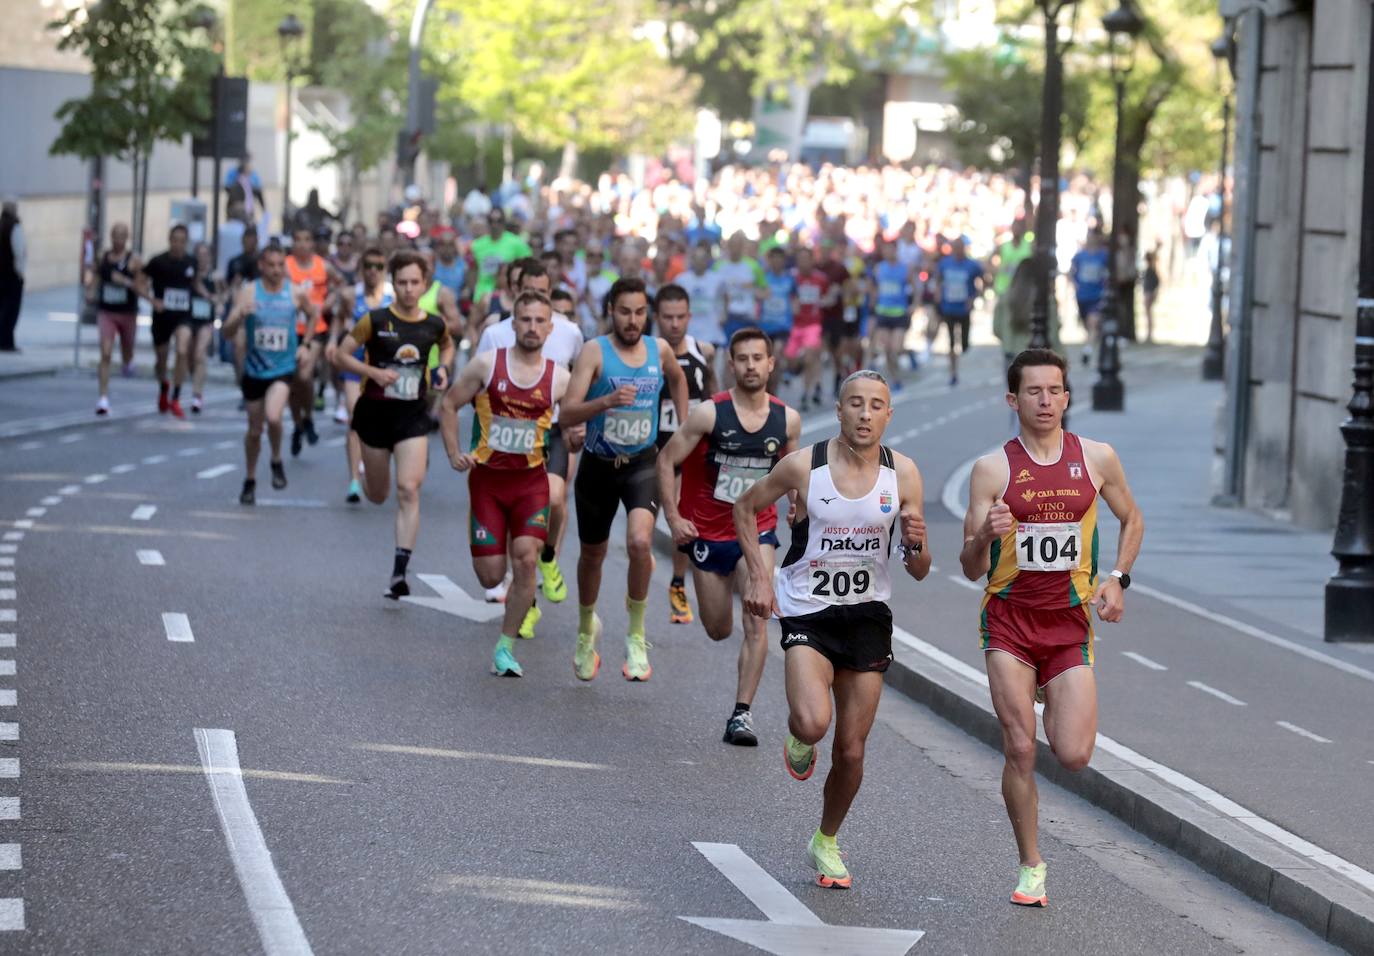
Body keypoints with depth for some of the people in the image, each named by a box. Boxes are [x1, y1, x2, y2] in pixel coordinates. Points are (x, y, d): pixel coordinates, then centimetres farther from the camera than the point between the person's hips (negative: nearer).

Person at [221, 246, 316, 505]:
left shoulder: (296, 293, -5)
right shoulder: (248, 292, -8)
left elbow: (313, 315, 17)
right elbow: (228, 333, -12)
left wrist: (305, 345, 7)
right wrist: (239, 315, -32)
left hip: (283, 369, -1)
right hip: (254, 369, 1)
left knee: (273, 417, -25)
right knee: (255, 430, 11)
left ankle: (277, 462, 3)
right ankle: (250, 481, 32)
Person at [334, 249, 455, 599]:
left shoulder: (434, 325, -1)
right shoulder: (375, 321, -9)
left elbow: (447, 345, 23)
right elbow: (341, 355, -4)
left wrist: (442, 368, 3)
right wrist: (374, 372, -18)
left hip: (413, 415, 1)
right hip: (376, 411, -1)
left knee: (408, 490, -14)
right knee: (378, 496, 14)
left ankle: (400, 573, -14)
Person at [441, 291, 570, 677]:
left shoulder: (559, 378, -2)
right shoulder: (487, 364, -4)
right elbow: (450, 404, 5)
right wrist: (453, 454, -5)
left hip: (531, 480, 0)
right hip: (487, 476, 0)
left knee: (526, 559, -18)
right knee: (490, 576, -2)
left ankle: (506, 647, -4)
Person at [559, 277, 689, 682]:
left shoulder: (660, 350, 0)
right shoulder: (595, 351, -11)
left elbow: (678, 379, 25)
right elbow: (567, 414, -19)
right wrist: (607, 401, -34)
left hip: (642, 464, 0)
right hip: (598, 466, 0)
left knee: (640, 542, -25)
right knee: (592, 554, 16)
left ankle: (636, 636, -8)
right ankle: (586, 628, 44)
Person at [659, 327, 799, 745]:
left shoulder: (787, 419, -5)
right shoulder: (709, 414, -15)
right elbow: (667, 461, -6)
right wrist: (673, 518, -11)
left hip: (757, 530, 1)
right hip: (707, 531, -1)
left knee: (757, 622, -17)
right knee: (718, 631, 11)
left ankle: (742, 713, -11)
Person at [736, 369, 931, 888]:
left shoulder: (902, 474, -4)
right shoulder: (804, 465, -10)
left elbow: (919, 572, 1)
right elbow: (745, 508, 7)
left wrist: (915, 543, -22)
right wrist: (759, 577, -1)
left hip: (868, 616, 3)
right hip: (807, 612, -2)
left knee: (851, 750, 6)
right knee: (813, 722, -27)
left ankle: (826, 842, 31)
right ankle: (798, 739, 11)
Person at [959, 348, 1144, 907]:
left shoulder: (1096, 459, 1)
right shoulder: (992, 469, -3)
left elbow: (1131, 519, 19)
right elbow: (971, 570, -2)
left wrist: (1117, 579, 3)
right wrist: (985, 535, -24)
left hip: (1070, 624, 1)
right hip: (1009, 618, -1)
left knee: (1074, 756, -10)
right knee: (1020, 751, -6)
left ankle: (1054, 704, 26)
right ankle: (1031, 866, 11)